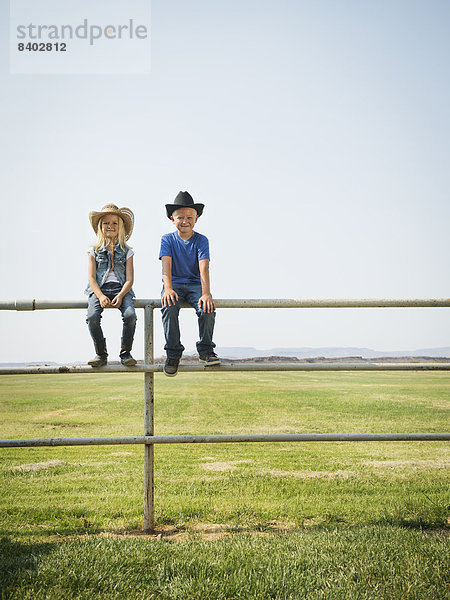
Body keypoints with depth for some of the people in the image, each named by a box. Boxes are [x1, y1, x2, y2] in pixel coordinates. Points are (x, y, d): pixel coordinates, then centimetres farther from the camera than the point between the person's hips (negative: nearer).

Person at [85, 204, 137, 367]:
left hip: (121, 289, 0)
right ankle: (101, 354, -10)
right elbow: (91, 277, 4)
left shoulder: (126, 251, 11)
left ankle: (125, 353, -11)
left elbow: (129, 279, 3)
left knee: (130, 315, -30)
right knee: (92, 317, -29)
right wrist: (101, 296, -14)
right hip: (99, 289, 0)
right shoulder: (94, 251, 12)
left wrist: (120, 296, -15)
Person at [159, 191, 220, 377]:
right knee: (169, 308, -32)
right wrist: (168, 288, -31)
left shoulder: (201, 240, 1)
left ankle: (206, 350, -10)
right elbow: (166, 265, -12)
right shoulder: (167, 239, 3)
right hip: (174, 284, 0)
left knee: (207, 308, -30)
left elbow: (204, 267, -13)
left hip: (195, 284, 0)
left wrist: (206, 293, -30)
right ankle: (173, 353, -16)